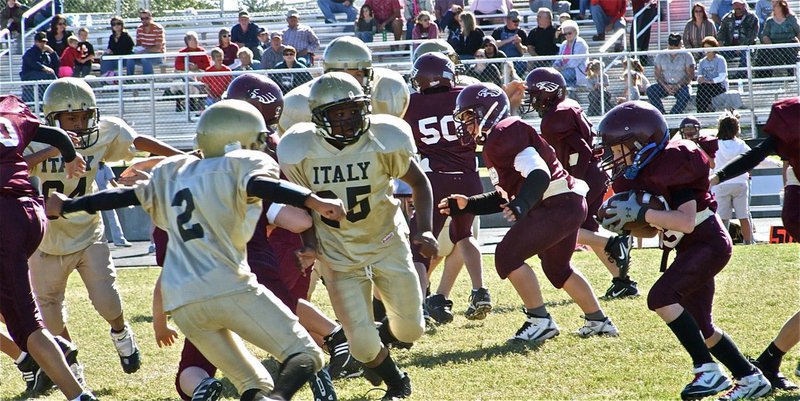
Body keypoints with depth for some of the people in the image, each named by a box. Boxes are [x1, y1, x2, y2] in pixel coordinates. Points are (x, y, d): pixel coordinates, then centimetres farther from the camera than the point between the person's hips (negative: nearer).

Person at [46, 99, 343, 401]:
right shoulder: (244, 164, 6)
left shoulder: (174, 173, 23)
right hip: (228, 287, -6)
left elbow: (127, 195, 28)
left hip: (182, 304, 6)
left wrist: (68, 206, 42)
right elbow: (259, 184, -16)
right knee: (305, 355, -5)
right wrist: (314, 201, -28)